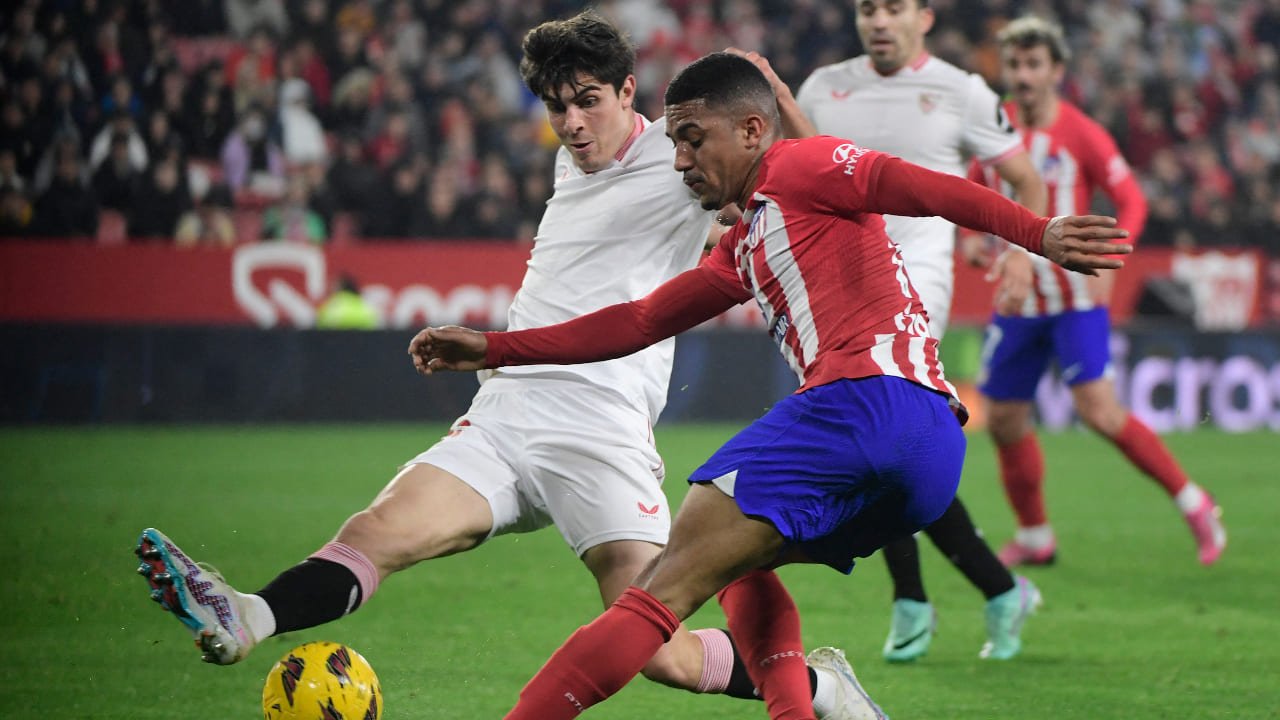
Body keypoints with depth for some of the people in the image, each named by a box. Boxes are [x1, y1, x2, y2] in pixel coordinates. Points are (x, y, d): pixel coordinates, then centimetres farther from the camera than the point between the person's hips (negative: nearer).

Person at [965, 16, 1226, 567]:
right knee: (1005, 422, 5)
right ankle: (1034, 537, 25)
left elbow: (1131, 201, -5)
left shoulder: (1082, 134, -9)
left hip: (1075, 298, -5)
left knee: (1099, 411, -17)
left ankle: (1195, 505, -4)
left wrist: (1106, 260, -19)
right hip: (1017, 300, 5)